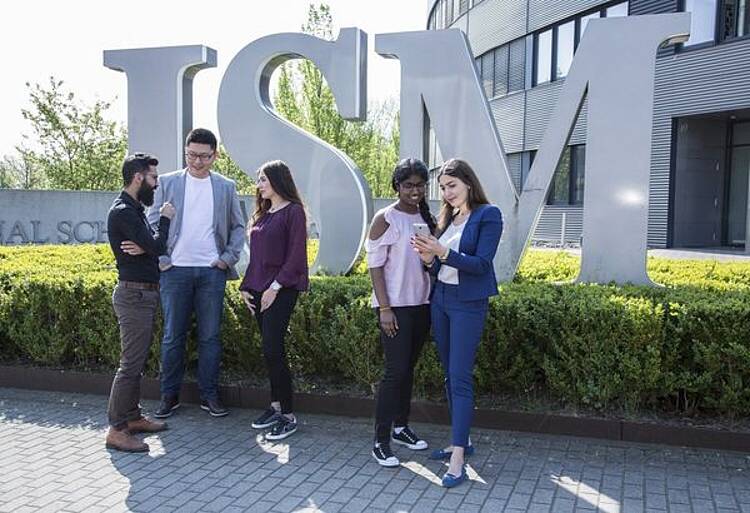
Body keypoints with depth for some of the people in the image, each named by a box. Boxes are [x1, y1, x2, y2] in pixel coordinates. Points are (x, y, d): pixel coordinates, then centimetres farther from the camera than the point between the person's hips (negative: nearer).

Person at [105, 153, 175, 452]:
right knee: (130, 363, -8)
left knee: (137, 360, 15)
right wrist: (165, 218, -6)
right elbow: (155, 246, -19)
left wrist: (143, 247, 1)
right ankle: (116, 430, -2)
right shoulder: (123, 211, -16)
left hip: (143, 293, 10)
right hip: (134, 294, -10)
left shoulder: (133, 210, 16)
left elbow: (150, 247, 21)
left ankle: (132, 416, 24)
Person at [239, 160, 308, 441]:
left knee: (273, 349, -11)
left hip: (281, 289, -7)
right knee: (270, 349, 10)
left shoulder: (293, 211, -6)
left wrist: (275, 286, -16)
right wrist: (246, 287, 11)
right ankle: (275, 406, 20)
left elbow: (296, 255, -12)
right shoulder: (262, 213, 17)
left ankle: (288, 416, -2)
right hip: (259, 289, 7)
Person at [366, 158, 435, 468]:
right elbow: (375, 265, -9)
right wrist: (384, 308, -14)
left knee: (408, 368, 13)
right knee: (395, 370, -8)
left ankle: (400, 427, 27)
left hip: (422, 304, 6)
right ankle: (381, 441, 2)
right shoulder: (385, 219, -7)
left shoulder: (427, 219, 10)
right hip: (395, 306, -6)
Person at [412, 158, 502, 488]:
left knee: (460, 377, -9)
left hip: (468, 303, -7)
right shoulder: (447, 217, 12)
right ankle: (461, 440, 26)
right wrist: (430, 259, -9)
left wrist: (442, 252, -24)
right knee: (449, 375, 13)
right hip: (440, 298, 7)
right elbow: (441, 266, 12)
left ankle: (458, 459, -5)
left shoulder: (488, 215, -7)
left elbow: (481, 263, -15)